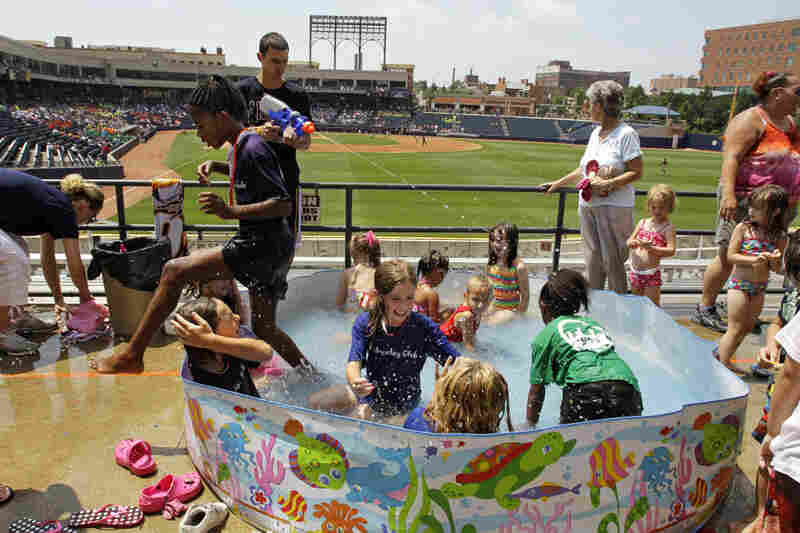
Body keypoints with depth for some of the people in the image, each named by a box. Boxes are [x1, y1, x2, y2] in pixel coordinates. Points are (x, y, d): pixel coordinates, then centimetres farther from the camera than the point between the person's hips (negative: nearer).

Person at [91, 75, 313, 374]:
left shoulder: (252, 149, -14)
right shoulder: (240, 147, 15)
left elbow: (284, 204, -21)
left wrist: (231, 212, -28)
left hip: (262, 244, -10)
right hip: (271, 248, 10)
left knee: (175, 271, -11)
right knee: (264, 328, 18)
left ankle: (133, 355, -4)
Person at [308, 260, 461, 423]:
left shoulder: (424, 327, -21)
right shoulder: (366, 322, -15)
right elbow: (354, 361, -23)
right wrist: (355, 382, -47)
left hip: (402, 409, -3)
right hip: (371, 393, 3)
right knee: (315, 403, 4)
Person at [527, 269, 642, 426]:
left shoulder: (546, 334, 17)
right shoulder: (594, 324, 31)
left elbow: (536, 390, 20)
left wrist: (530, 425, 34)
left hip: (586, 393, -4)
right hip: (628, 391, 4)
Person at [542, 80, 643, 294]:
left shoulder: (626, 134, -9)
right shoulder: (595, 133, 13)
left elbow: (636, 172, -12)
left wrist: (608, 184, -22)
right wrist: (558, 183, 23)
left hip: (614, 206, -7)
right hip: (588, 205, 7)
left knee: (612, 261, -2)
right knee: (593, 261, 11)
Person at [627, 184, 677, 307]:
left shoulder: (667, 227, -7)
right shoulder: (642, 222, 9)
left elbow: (671, 250, -16)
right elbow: (629, 242, 8)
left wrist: (650, 247, -27)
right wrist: (633, 243, -16)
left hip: (652, 273, -5)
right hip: (635, 271, 5)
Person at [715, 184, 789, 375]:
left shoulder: (780, 237, -1)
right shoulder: (744, 227, -10)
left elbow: (777, 269, 3)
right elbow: (731, 256, -12)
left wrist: (774, 260, -19)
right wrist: (754, 260, -25)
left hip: (760, 288, 5)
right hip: (739, 284, -5)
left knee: (747, 328, 15)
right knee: (735, 329, -3)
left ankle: (724, 359, 31)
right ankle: (722, 366, 8)